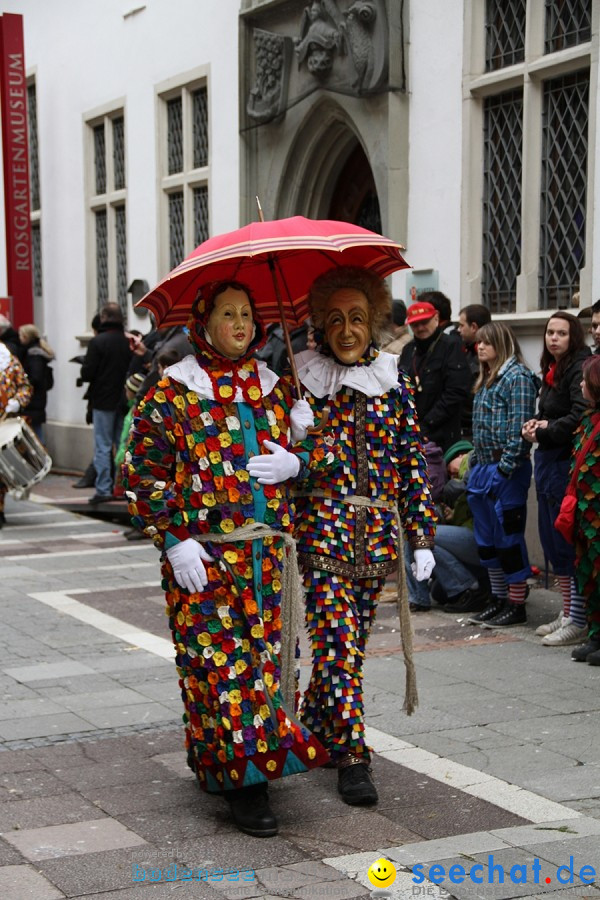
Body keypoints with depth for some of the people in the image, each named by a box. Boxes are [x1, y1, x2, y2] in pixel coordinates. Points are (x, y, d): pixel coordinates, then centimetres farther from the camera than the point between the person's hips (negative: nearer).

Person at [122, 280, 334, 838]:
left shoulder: (274, 388, 12)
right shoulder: (171, 395, -2)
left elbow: (324, 444, 19)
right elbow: (142, 473, -4)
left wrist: (296, 460, -4)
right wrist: (174, 539, -12)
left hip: (267, 554, 5)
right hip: (203, 555, -5)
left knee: (263, 654, 8)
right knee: (219, 659, -7)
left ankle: (238, 762, 23)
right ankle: (241, 779, -1)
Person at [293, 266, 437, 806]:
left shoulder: (396, 385, 7)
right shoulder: (304, 383, 0)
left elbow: (414, 463, 7)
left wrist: (423, 537, 3)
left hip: (377, 535, 3)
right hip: (322, 531, -3)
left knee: (351, 644, 11)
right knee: (338, 642, -9)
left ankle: (314, 725, 30)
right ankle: (352, 757, -5)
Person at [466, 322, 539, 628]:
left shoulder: (517, 376, -10)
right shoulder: (486, 380, 17)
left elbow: (519, 427, -17)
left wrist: (506, 467, -20)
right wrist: (475, 466, 15)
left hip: (507, 470, -9)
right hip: (484, 467, 9)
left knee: (509, 537, -3)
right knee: (487, 540, 13)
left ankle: (516, 606, 5)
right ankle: (499, 600, 23)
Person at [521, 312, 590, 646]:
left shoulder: (579, 368, -12)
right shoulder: (553, 370, 16)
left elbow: (580, 417, -23)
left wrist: (546, 432, -14)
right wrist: (537, 424, 5)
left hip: (568, 464, -10)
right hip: (548, 461, 10)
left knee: (568, 542, -7)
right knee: (552, 542, 13)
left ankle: (577, 622, -1)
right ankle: (567, 614, 23)